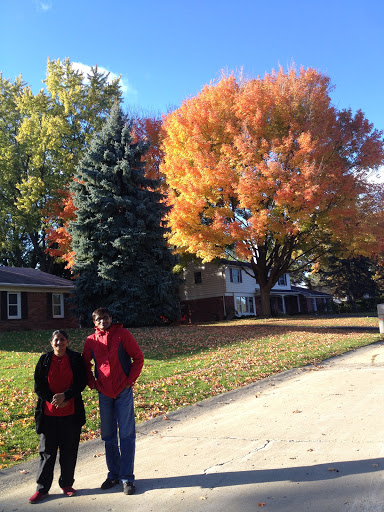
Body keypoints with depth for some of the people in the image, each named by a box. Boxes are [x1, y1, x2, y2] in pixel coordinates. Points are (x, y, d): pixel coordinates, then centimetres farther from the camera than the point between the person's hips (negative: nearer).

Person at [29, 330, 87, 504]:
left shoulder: (76, 359, -1)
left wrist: (65, 396, -17)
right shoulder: (44, 360, 1)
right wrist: (52, 400, -14)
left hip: (71, 413, 0)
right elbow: (38, 385, 0)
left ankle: (66, 484, 27)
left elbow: (81, 382, -4)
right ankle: (42, 488, 21)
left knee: (69, 450, 9)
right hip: (48, 413, 0)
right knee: (47, 450, 8)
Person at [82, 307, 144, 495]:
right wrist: (92, 383, 4)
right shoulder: (91, 341, 1)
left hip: (123, 391, -3)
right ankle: (114, 474, 28)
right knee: (108, 436, 13)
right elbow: (85, 364, 15)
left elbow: (138, 357, -4)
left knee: (127, 435, 0)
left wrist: (130, 380, -8)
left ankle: (127, 477, 10)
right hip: (104, 393, 3)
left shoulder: (122, 334, -7)